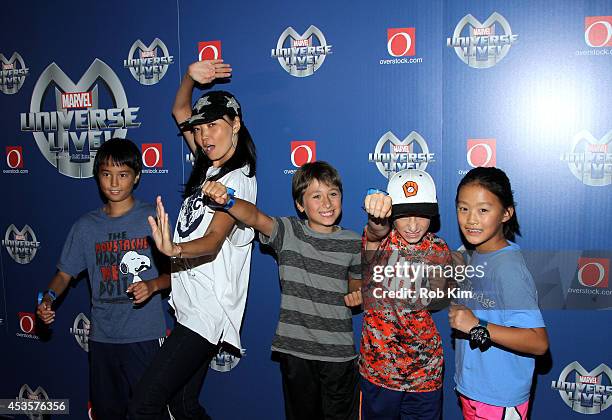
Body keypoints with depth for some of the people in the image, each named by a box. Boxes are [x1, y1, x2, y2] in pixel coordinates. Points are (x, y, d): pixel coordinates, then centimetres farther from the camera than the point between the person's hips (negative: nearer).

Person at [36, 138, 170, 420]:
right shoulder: (86, 226, 5)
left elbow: (174, 271, -3)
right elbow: (65, 272, 9)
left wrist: (152, 285, -21)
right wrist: (48, 299, -9)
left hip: (145, 334, -3)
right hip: (102, 335, 4)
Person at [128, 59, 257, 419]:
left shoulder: (238, 180, -14)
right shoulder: (211, 166, 11)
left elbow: (214, 240, -28)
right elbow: (180, 112, 24)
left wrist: (176, 249, -49)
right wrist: (191, 77, 7)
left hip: (207, 313, -9)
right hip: (190, 307, 9)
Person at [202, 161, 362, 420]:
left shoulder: (352, 243, -1)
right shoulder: (287, 232, -5)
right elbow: (254, 216, -26)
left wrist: (358, 297, -5)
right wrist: (226, 200, -42)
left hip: (339, 351, 1)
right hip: (295, 349, 0)